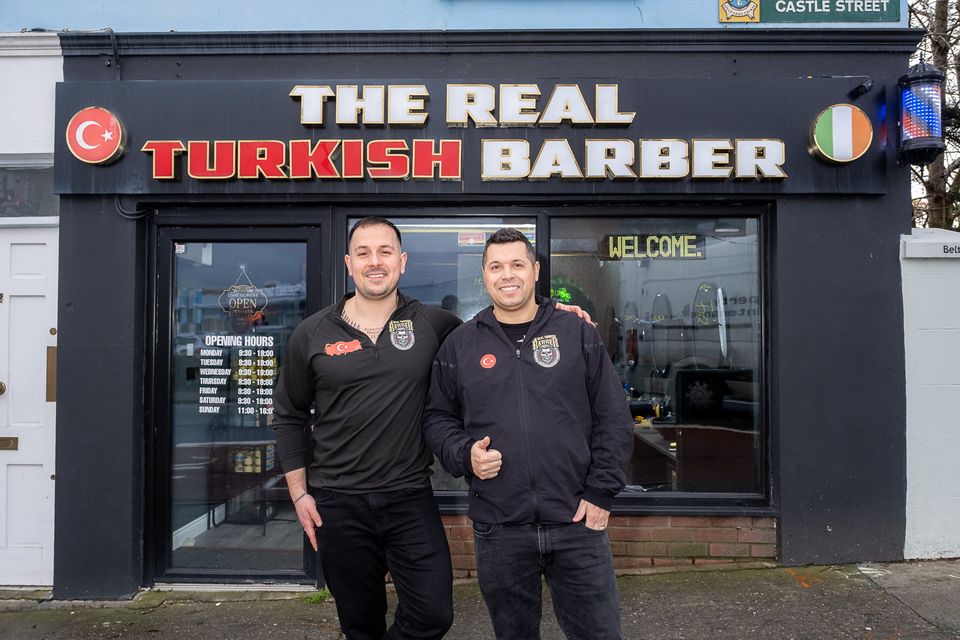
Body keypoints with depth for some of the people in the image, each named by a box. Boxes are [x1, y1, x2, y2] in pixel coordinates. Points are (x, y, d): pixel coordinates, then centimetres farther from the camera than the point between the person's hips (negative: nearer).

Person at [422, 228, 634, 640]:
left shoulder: (579, 335, 3)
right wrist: (464, 454, -8)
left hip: (577, 523, 0)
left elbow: (614, 419, 3)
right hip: (497, 530, 1)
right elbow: (437, 418, 11)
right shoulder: (459, 346, 6)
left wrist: (601, 493, -4)